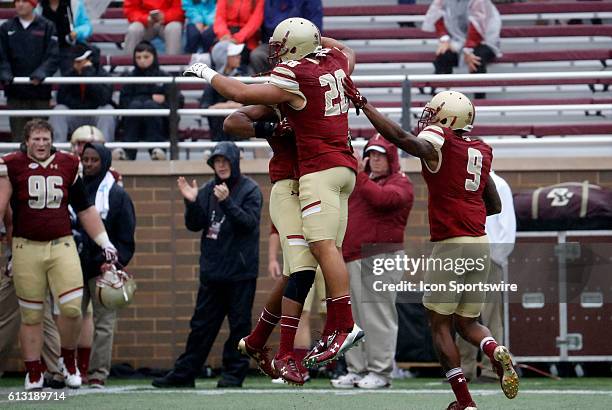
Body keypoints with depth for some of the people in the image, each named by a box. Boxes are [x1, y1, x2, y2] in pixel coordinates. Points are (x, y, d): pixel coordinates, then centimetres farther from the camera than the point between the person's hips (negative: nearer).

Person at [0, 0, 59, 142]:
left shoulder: (47, 27, 3)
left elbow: (53, 56, -4)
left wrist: (41, 73, -20)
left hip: (40, 92, -2)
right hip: (15, 93, 2)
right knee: (18, 134, 0)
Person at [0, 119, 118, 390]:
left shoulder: (67, 166, 7)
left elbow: (85, 209, 14)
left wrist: (104, 243, 14)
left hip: (62, 246, 1)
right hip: (27, 248, -1)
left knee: (72, 308, -10)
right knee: (31, 315, 4)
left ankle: (68, 359, 15)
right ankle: (33, 373, 15)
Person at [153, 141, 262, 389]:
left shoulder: (250, 190, -3)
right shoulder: (208, 191, 11)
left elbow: (249, 222, -16)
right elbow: (195, 225, 8)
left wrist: (227, 202, -26)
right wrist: (191, 202, -9)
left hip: (241, 271, -5)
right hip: (211, 271, 5)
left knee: (239, 324, -1)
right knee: (202, 324, 8)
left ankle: (234, 373, 6)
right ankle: (183, 374, 10)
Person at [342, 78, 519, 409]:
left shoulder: (438, 144, -9)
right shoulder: (479, 152, 13)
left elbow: (399, 137, -26)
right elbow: (495, 206, 20)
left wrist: (361, 102, -20)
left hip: (451, 243, -7)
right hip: (480, 243, 7)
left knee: (440, 324, 3)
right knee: (467, 323, 18)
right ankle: (497, 353, -13)